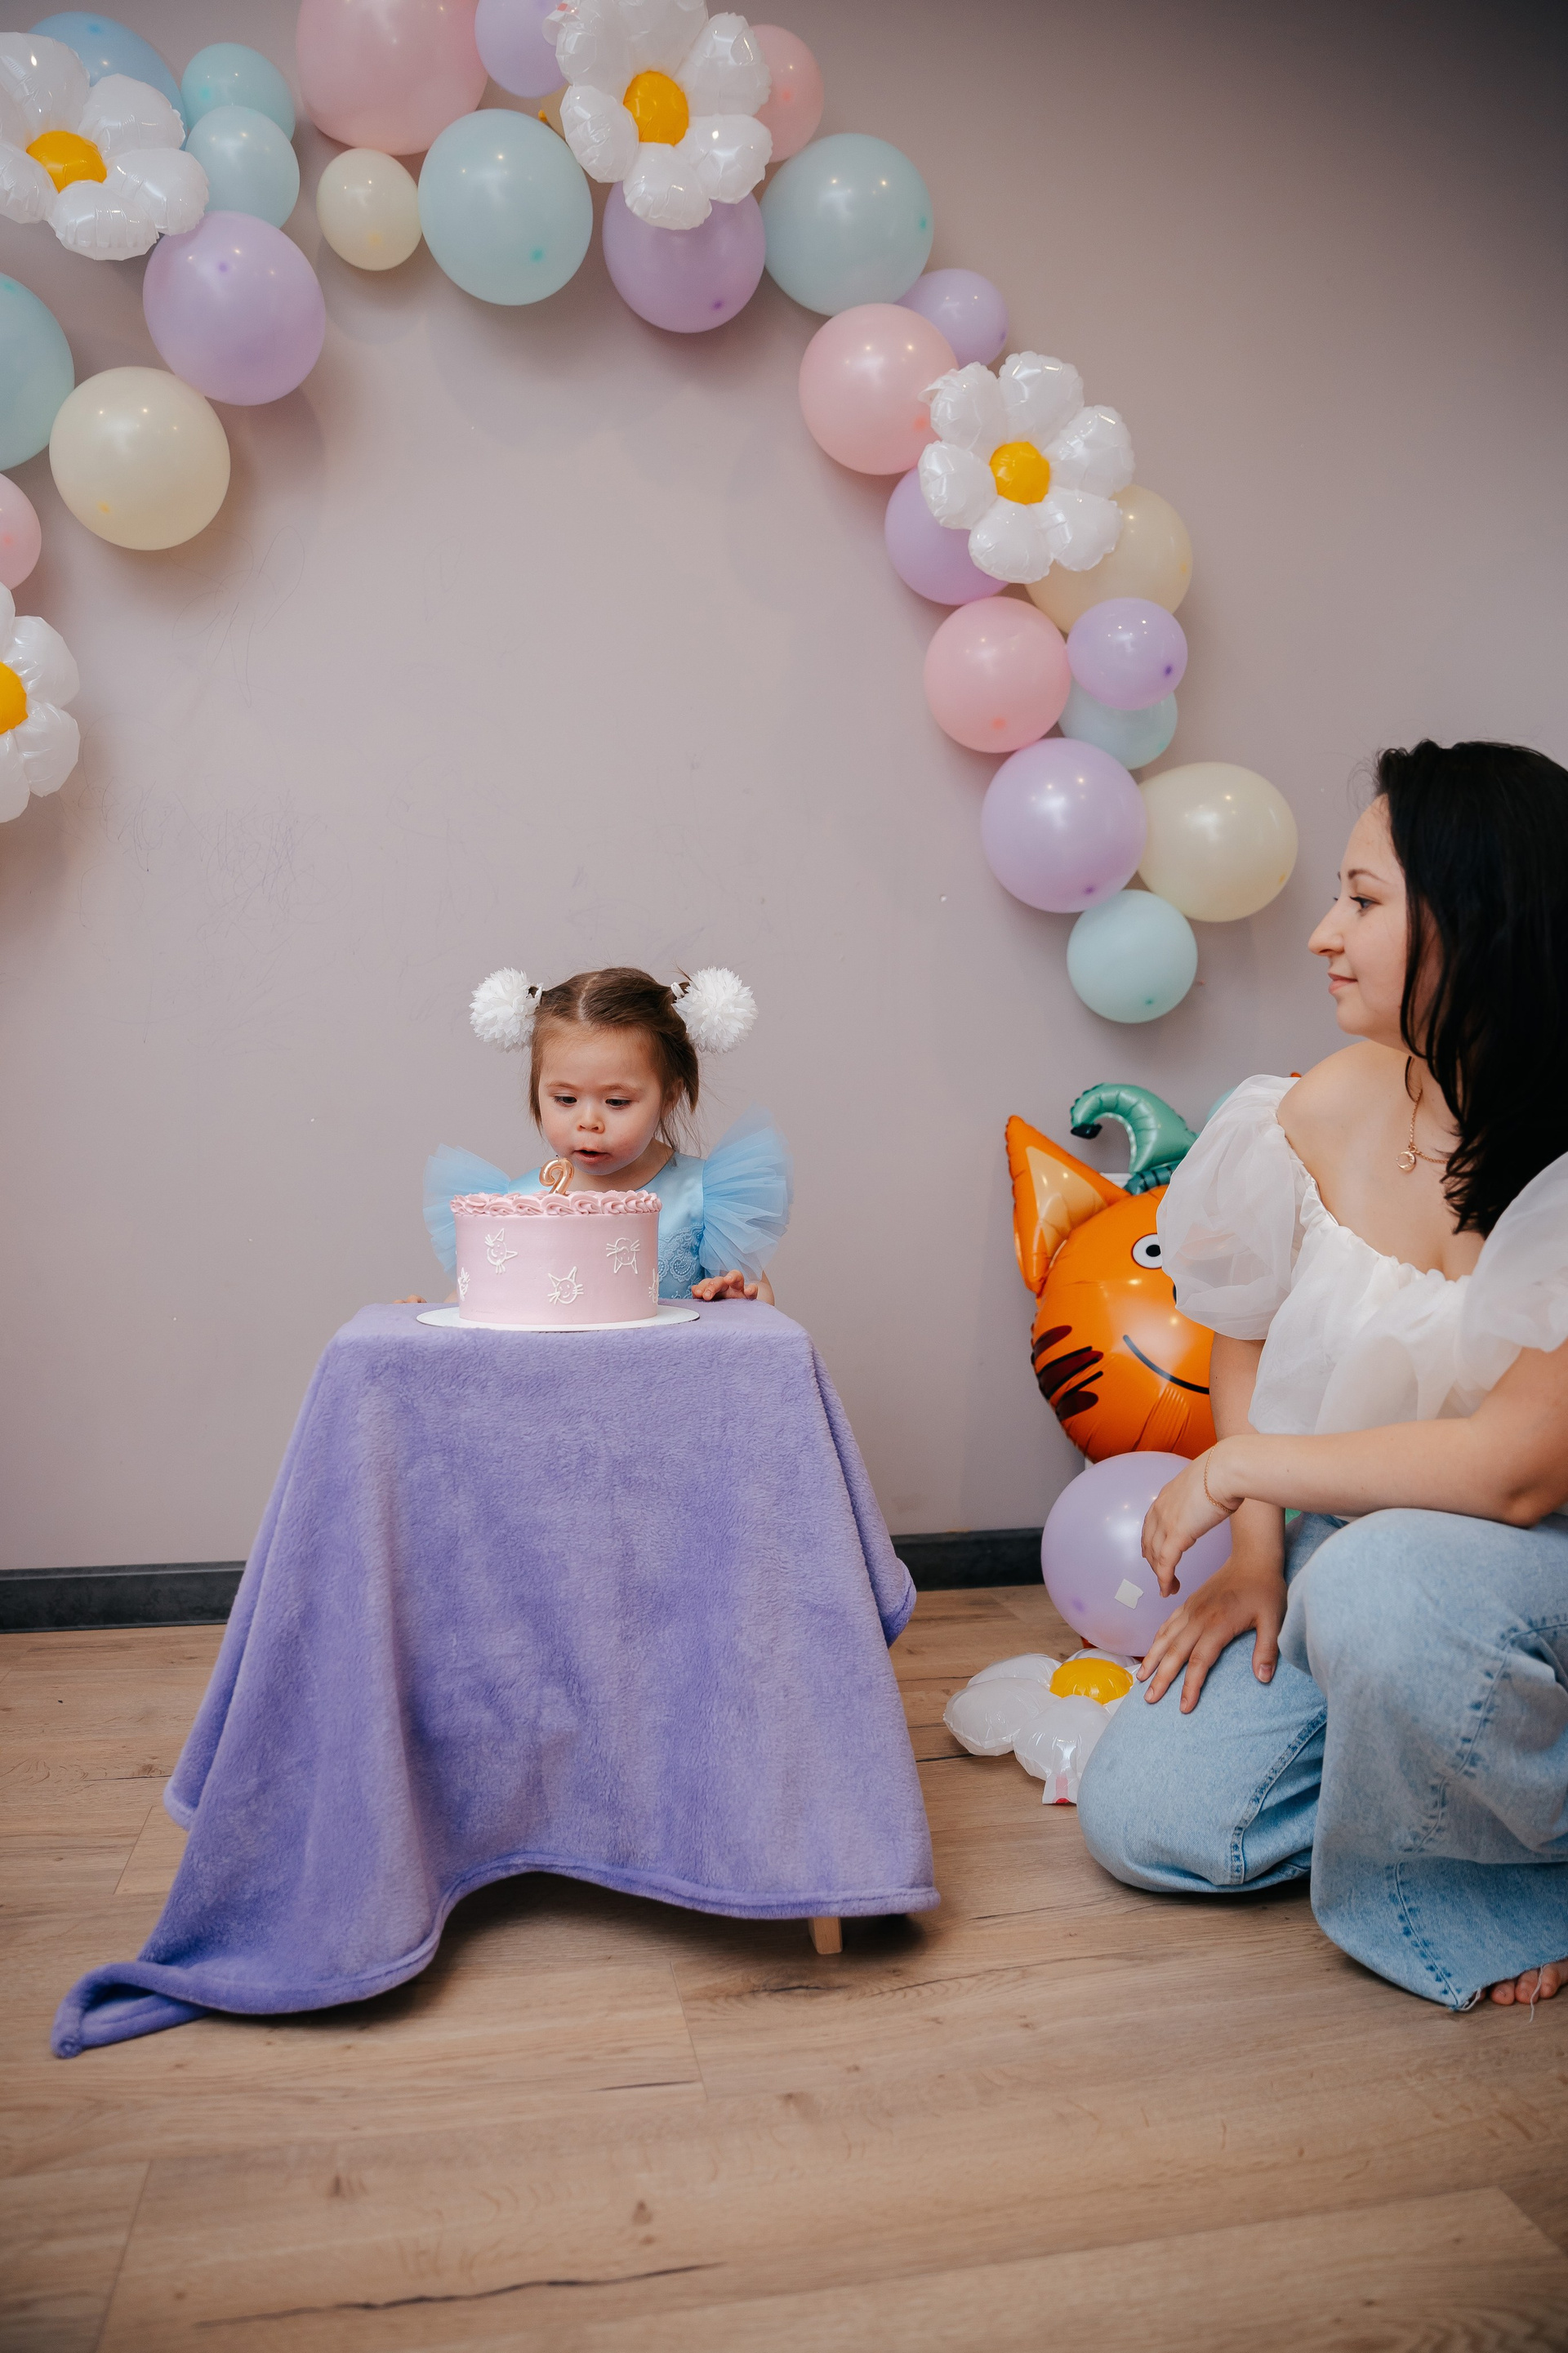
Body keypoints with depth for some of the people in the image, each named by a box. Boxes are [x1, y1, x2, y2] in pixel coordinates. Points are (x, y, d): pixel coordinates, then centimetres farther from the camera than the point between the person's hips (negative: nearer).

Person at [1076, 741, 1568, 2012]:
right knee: (1145, 1822, -4)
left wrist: (1241, 1465, -19)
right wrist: (1254, 1555, -2)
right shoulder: (1327, 1109, -6)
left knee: (1382, 1585, -39)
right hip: (1339, 1551, 5)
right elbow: (1247, 1343, 7)